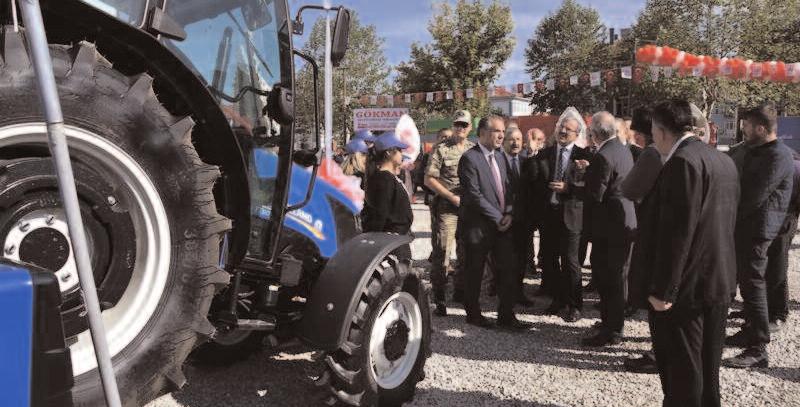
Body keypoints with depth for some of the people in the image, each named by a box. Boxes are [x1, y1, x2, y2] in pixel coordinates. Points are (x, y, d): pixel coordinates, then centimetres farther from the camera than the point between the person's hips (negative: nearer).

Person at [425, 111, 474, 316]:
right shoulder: (441, 149, -2)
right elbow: (429, 179, -5)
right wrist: (451, 197, -11)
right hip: (447, 207, -5)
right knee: (442, 252, -7)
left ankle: (460, 291, 27)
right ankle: (439, 299, 0)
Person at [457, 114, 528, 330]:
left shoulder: (500, 156, 13)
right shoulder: (469, 158, -12)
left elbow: (507, 188, 14)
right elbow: (474, 195, -17)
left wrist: (509, 214, -2)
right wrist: (498, 218, -14)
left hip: (502, 224, 7)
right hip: (478, 226, -7)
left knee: (507, 271, 7)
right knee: (474, 272, 8)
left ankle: (506, 316, 17)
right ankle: (473, 314, 24)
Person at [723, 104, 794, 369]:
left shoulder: (778, 156, -17)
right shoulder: (755, 151, 14)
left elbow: (755, 197, -22)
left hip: (757, 228, -10)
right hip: (745, 226, 10)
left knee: (752, 285, -8)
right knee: (747, 282, 19)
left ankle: (758, 350, -2)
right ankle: (750, 332, 33)